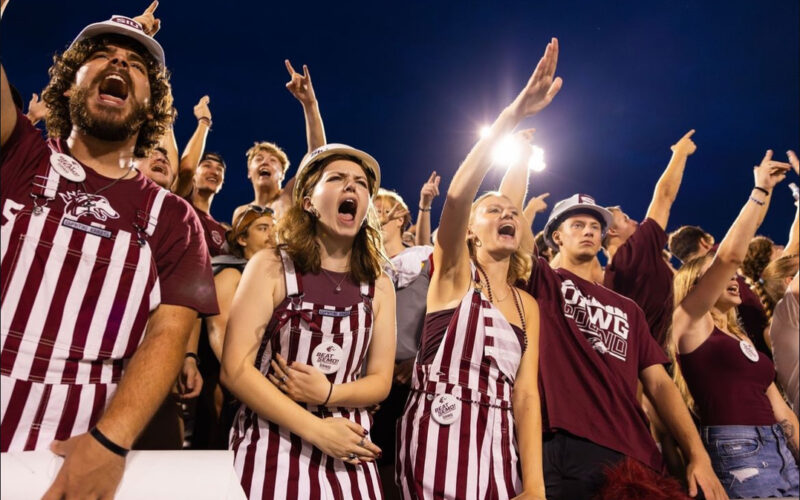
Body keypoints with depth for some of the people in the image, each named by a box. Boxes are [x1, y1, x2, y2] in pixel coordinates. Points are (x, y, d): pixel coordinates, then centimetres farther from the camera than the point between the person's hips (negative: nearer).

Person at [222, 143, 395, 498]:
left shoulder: (379, 286, 3)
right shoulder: (271, 267, -7)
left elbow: (380, 381, 4)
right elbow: (235, 369, -12)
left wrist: (327, 394, -15)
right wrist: (316, 429, -17)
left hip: (347, 452, 3)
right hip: (270, 448, -3)